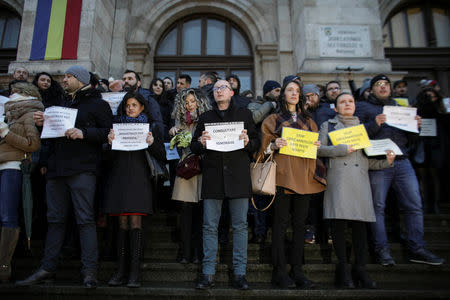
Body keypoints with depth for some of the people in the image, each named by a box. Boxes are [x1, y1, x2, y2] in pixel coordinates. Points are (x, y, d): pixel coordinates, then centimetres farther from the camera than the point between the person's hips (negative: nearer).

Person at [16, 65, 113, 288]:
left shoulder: (97, 104, 4)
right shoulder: (63, 104, 26)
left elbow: (108, 132, -7)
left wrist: (83, 133, -20)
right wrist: (42, 124, 9)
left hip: (82, 169, -7)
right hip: (57, 169, 7)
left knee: (85, 219, -8)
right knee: (55, 219, 9)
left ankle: (89, 270, -5)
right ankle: (48, 268, 16)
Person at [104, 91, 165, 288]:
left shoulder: (150, 127, 11)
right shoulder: (117, 125, 15)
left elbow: (162, 156, 3)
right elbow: (108, 157, 9)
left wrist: (152, 143, -15)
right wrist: (109, 142, -11)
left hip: (139, 177, -2)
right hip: (119, 176, 2)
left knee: (135, 222, -7)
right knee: (122, 223, 3)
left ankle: (134, 272, -4)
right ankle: (121, 271, 7)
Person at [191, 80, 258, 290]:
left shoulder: (244, 114, 14)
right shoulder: (205, 117, 17)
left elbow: (257, 143, 11)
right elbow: (194, 147, 15)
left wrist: (248, 142, -11)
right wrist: (200, 143, -7)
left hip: (238, 176, -1)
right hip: (212, 176, 1)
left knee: (240, 226, 1)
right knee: (210, 227, 1)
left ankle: (239, 273, 11)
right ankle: (208, 274, 10)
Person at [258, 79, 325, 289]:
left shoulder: (307, 120, 21)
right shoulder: (273, 119, 10)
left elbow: (314, 142, 23)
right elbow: (264, 147, 5)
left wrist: (317, 146, 2)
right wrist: (274, 145, -15)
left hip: (304, 175, 4)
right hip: (282, 174, -4)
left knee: (300, 224, 4)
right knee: (281, 223, -4)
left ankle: (297, 271, 12)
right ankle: (279, 272, 3)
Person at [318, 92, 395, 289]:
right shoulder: (328, 125, 16)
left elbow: (368, 159, 21)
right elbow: (319, 149, 1)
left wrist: (386, 162, 3)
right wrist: (342, 149, -9)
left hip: (359, 178, 3)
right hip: (337, 178, -3)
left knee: (360, 222, -2)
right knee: (338, 222, -7)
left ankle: (360, 268, 5)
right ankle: (343, 268, 2)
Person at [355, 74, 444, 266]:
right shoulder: (363, 107, 10)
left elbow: (409, 137, 25)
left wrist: (415, 126, 4)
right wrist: (375, 124, -18)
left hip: (402, 162, 5)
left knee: (415, 205, 1)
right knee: (378, 207, -2)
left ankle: (417, 250, 11)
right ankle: (382, 250, 8)